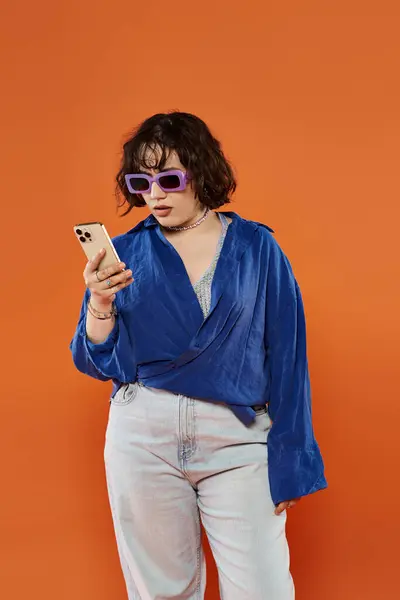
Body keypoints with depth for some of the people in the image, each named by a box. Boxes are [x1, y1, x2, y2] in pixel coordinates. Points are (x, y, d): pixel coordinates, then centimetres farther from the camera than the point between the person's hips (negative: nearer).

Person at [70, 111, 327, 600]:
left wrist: (289, 465, -2)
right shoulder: (126, 252, 5)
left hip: (237, 438, -1)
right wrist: (100, 303, -14)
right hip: (144, 436, 1)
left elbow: (285, 356, 1)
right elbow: (96, 364, 5)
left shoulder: (256, 247, 1)